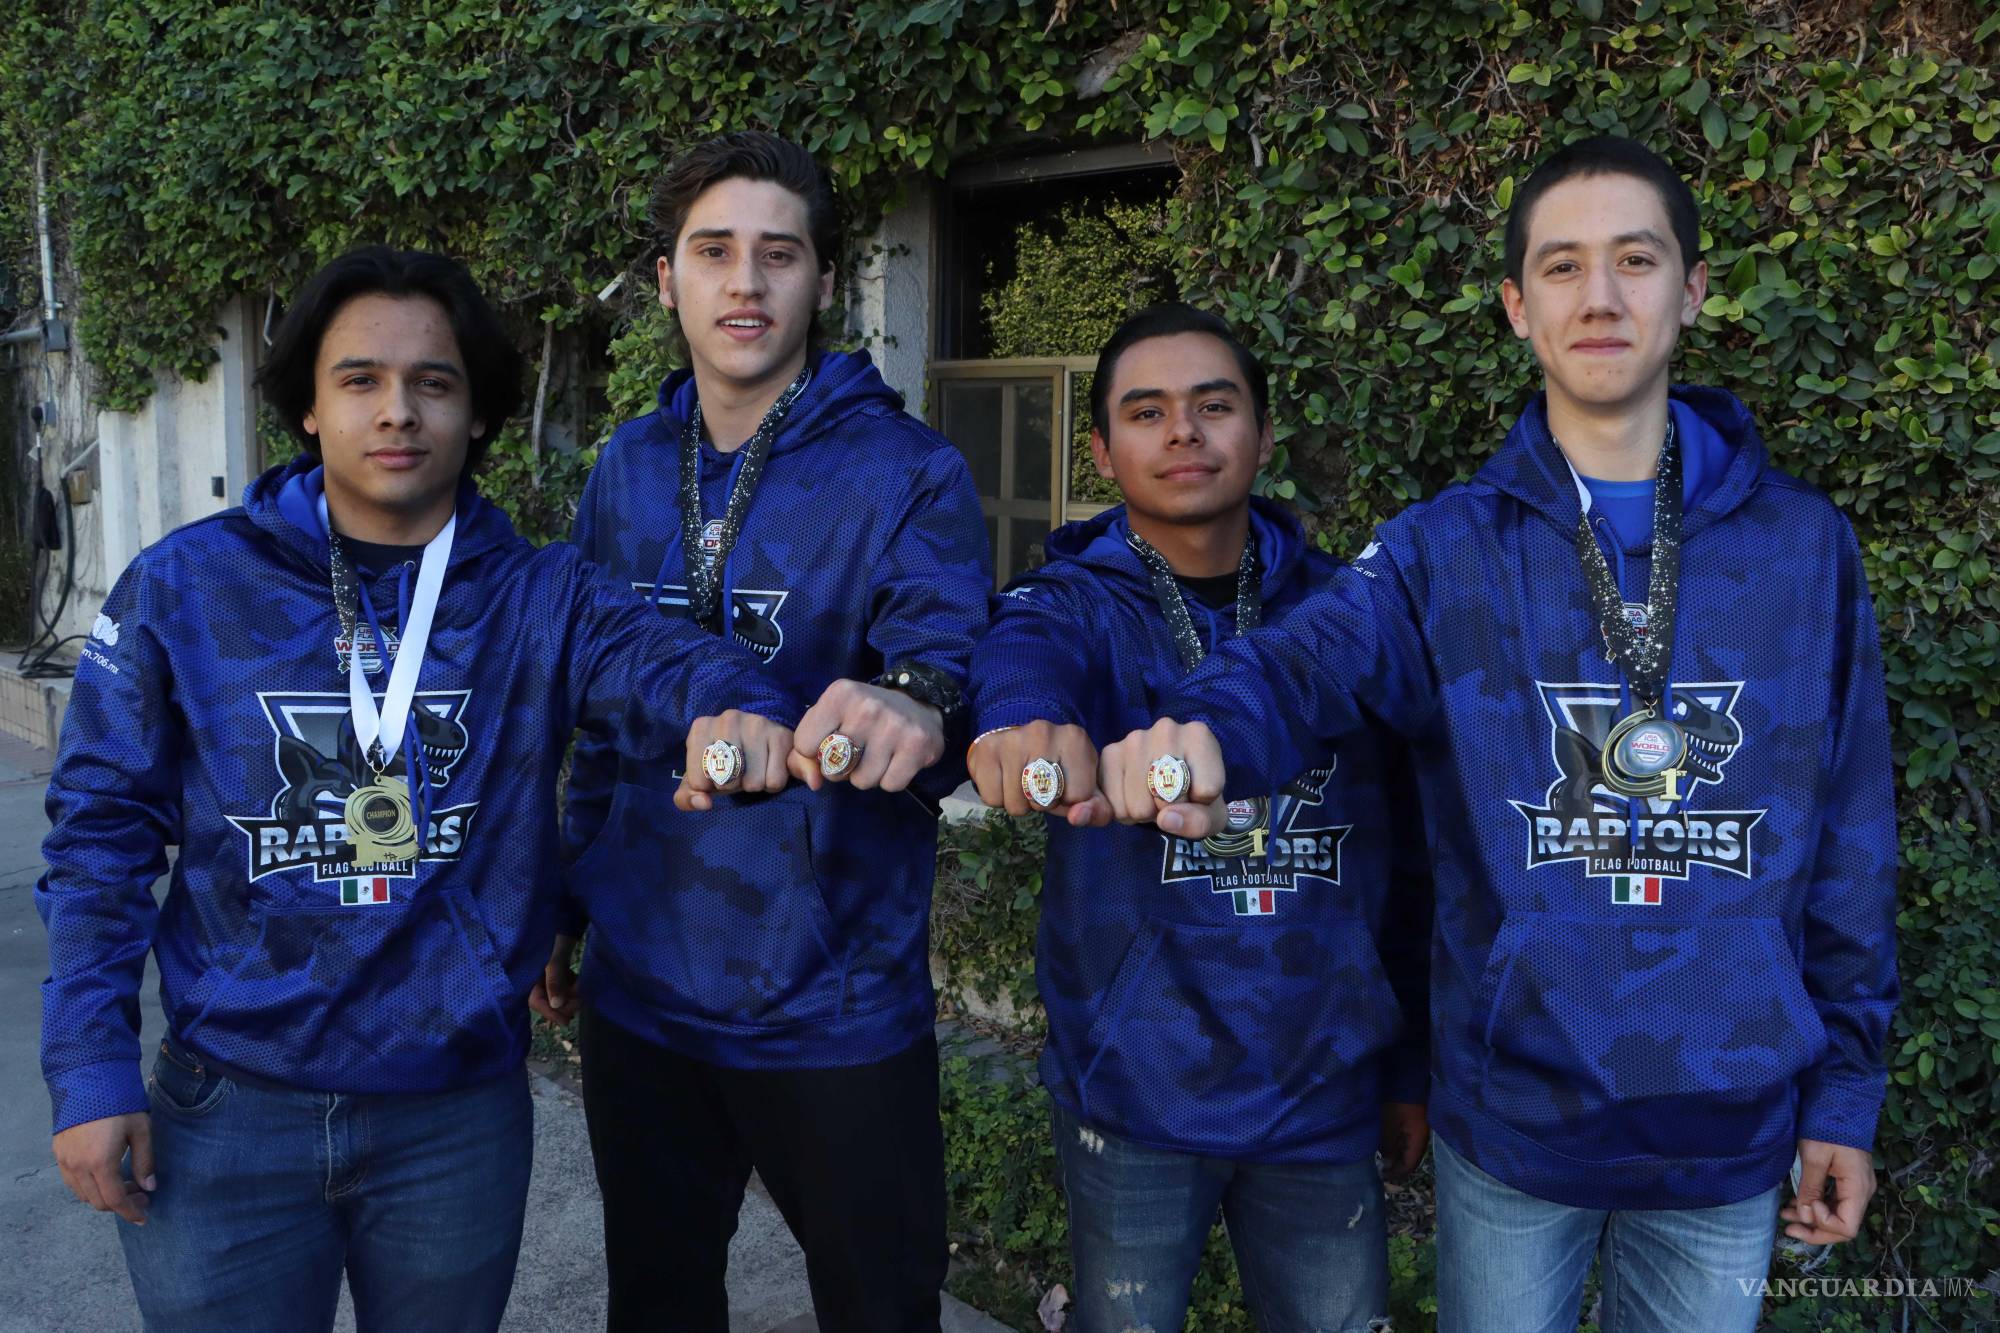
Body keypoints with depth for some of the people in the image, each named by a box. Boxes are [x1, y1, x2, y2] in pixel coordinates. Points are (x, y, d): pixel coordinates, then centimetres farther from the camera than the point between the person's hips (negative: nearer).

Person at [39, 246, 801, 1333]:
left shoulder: (538, 596, -5)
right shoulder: (185, 585, -5)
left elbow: (658, 660, -23)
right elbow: (103, 831, -1)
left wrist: (740, 706, -46)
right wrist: (90, 1067, -5)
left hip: (459, 1112, 1)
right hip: (226, 1110, 0)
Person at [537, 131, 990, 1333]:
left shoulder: (908, 475, -10)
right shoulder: (628, 470, 4)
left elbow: (948, 649, -26)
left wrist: (915, 707, -49)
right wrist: (565, 908, 13)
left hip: (836, 1000, -4)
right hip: (640, 987, 5)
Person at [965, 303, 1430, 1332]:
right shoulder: (1074, 602, -5)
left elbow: (1406, 860, 4)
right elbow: (1023, 652, -31)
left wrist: (1412, 1068, 6)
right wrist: (1023, 717, -55)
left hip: (1324, 1089, 2)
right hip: (1134, 1086, -1)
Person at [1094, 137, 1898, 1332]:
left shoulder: (1803, 545, -1)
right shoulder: (1448, 549, -5)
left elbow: (1850, 838, 2)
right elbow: (1306, 661, -24)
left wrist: (1846, 1091, 4)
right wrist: (1205, 727, -47)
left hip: (1729, 1130, 2)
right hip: (1509, 1114, -1)